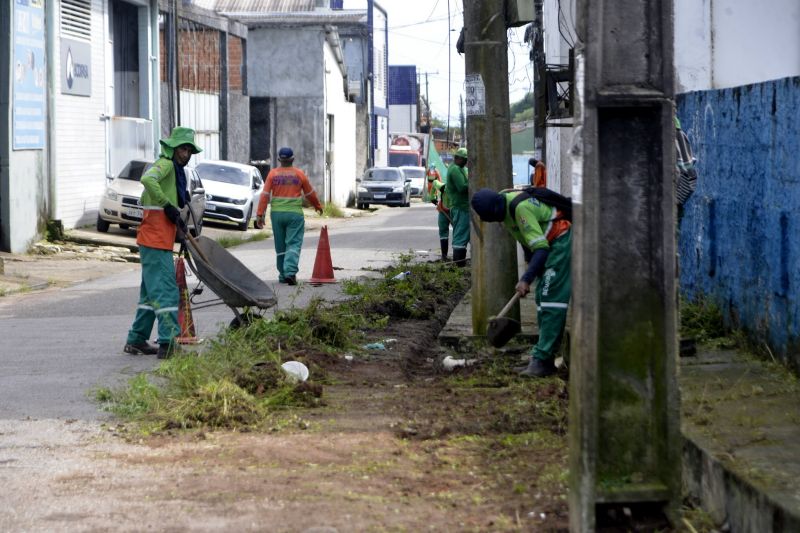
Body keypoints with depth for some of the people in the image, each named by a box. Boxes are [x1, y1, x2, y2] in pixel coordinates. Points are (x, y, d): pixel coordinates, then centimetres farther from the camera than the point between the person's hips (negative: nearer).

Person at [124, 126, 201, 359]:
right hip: (156, 238, -10)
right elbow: (148, 179, -30)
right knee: (165, 289, -13)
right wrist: (168, 206, -23)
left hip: (161, 238, 10)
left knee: (151, 291, 15)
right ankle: (168, 343, -17)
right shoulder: (165, 164, -9)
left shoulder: (175, 169, 21)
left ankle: (136, 340, 22)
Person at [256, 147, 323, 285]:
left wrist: (260, 214, -2)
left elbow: (265, 195, -4)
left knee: (280, 246, 12)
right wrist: (317, 206, 28)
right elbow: (310, 193, 10)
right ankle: (290, 272, -21)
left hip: (277, 213, 2)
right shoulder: (299, 174, -1)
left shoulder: (273, 174, 0)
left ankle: (283, 275, 19)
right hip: (295, 214, -2)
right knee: (294, 244, -3)